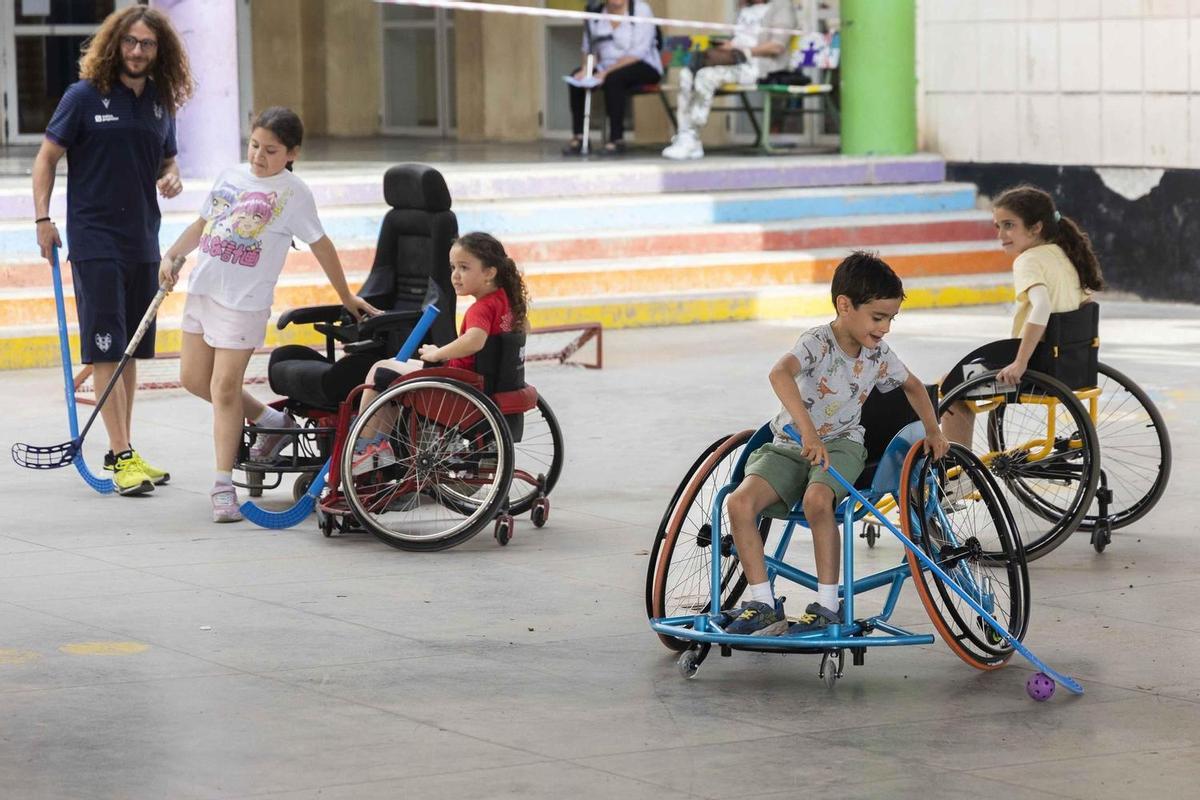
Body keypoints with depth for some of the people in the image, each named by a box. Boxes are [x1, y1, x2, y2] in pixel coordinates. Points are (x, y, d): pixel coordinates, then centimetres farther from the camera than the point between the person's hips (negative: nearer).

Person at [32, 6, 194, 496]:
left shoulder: (161, 104, 9)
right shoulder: (85, 96, -6)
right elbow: (47, 158, -2)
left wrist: (171, 179, -1)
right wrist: (42, 219, -11)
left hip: (142, 242, 6)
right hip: (95, 240, -5)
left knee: (130, 351, 10)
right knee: (106, 351, -7)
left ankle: (122, 450, 18)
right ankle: (123, 457, -9)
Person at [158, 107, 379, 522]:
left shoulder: (292, 193, -5)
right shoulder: (230, 176, 10)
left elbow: (321, 245, 1)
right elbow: (203, 223, 20)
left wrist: (346, 297, 6)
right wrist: (170, 256, 8)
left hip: (244, 301, -7)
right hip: (204, 287, 7)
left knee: (224, 387, -9)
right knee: (194, 378, 12)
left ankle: (223, 487, -3)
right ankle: (272, 420, 29)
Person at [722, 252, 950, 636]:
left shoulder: (880, 355, -2)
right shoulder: (819, 342, -20)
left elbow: (913, 385, 22)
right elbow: (780, 373, -42)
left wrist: (933, 432, 17)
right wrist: (808, 432, -50)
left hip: (841, 445, 1)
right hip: (790, 445, -1)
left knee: (817, 498, -33)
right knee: (741, 501, -25)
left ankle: (827, 605, -24)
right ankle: (762, 603, -15)